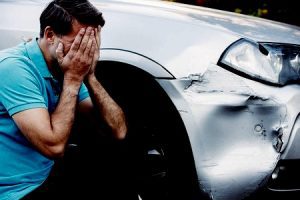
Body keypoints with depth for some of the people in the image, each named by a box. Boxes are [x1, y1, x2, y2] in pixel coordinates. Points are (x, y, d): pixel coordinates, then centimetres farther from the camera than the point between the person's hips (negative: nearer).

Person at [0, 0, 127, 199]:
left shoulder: (65, 71, 2)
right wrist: (73, 79, -21)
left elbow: (119, 130, -4)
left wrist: (89, 76, -14)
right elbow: (54, 146, -29)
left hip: (49, 177, 8)